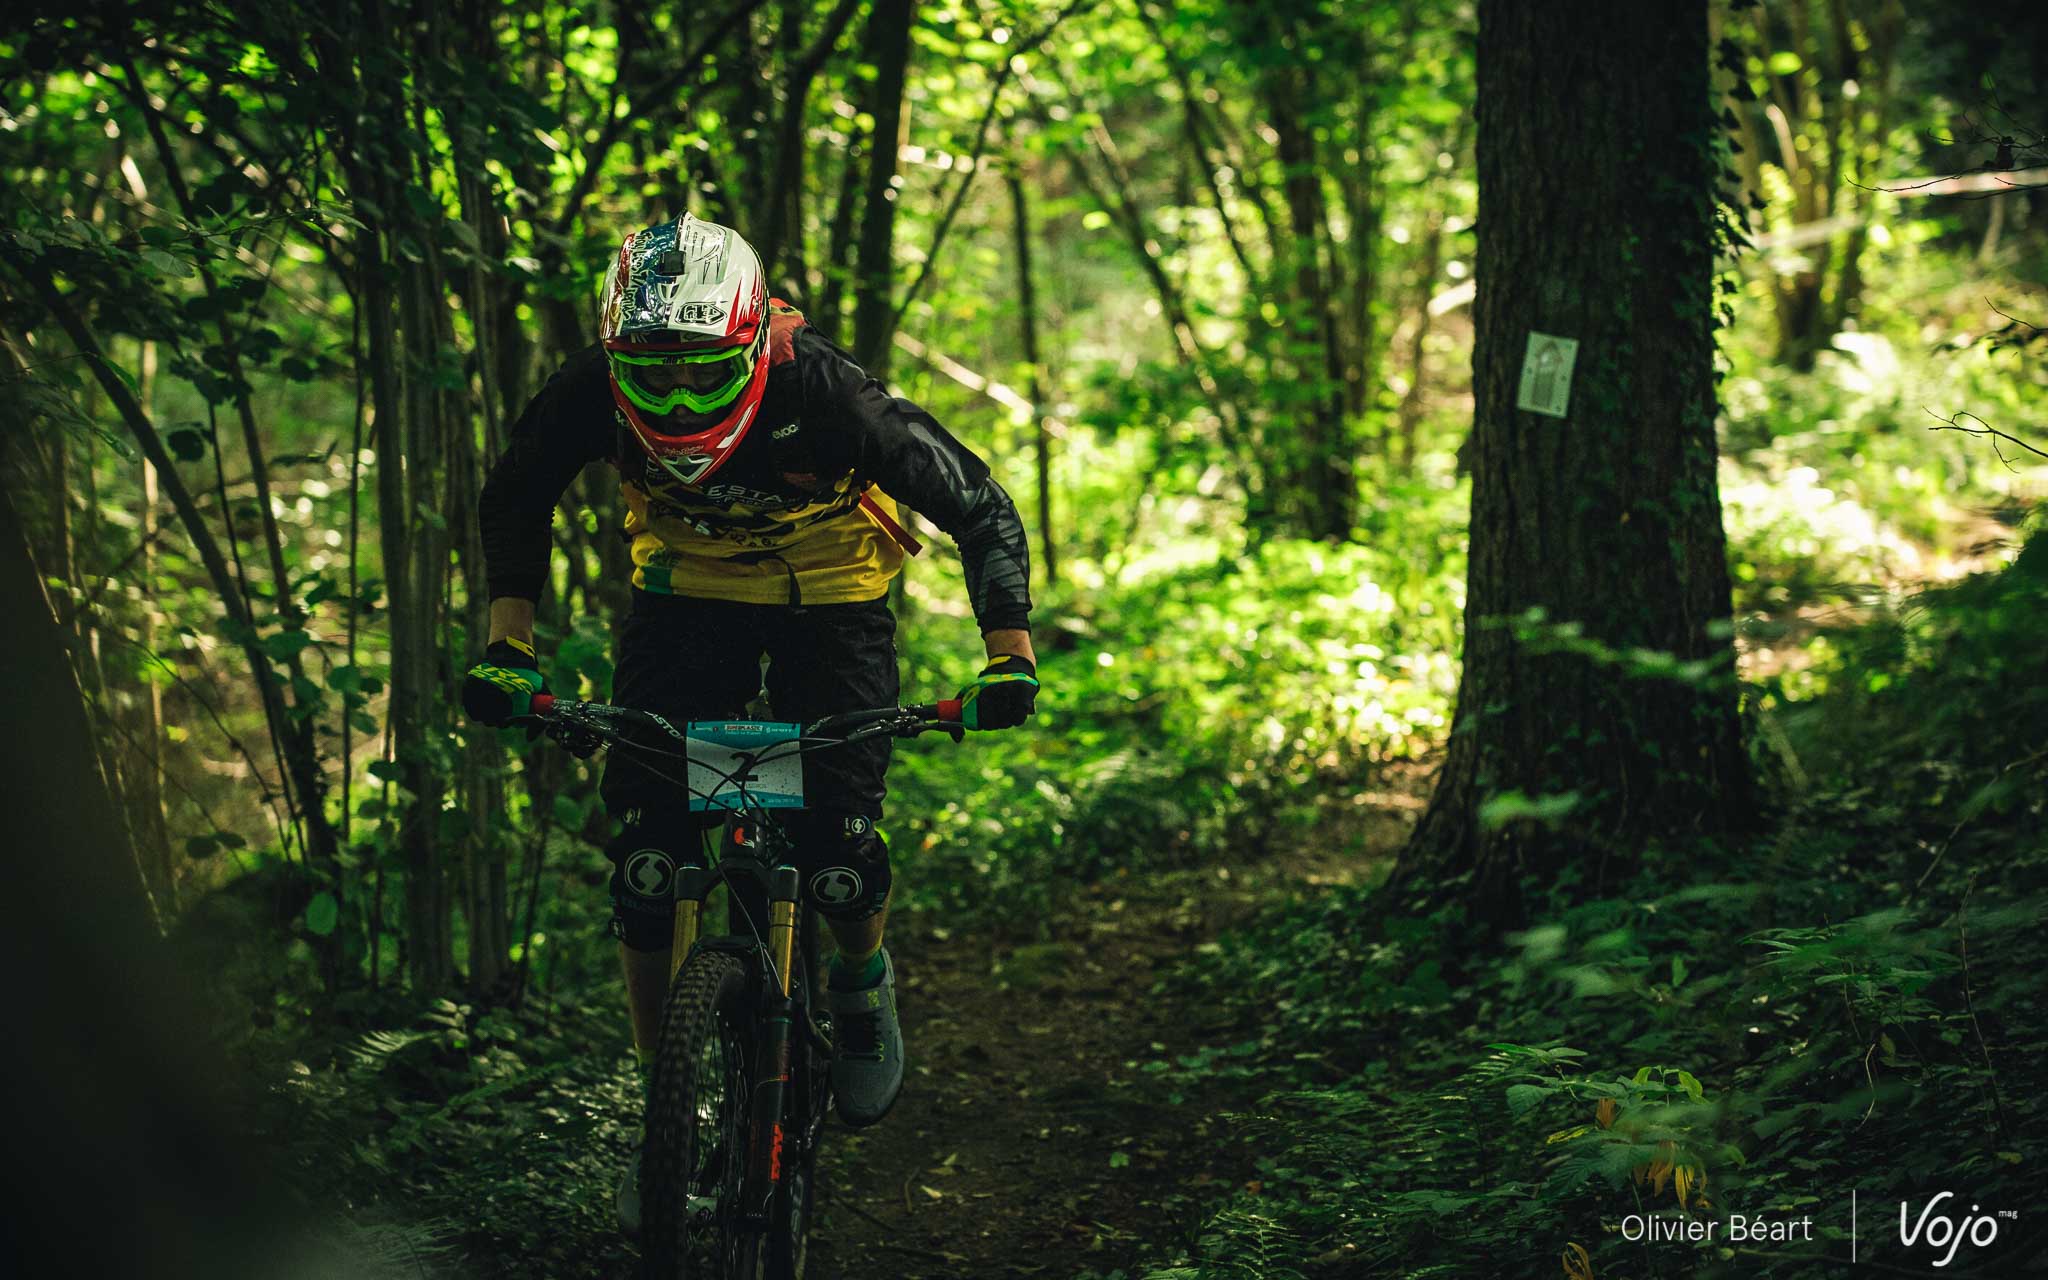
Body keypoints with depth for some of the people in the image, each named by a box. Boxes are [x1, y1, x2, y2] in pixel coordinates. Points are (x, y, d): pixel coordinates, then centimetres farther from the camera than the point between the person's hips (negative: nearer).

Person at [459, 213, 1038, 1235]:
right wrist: (507, 644, -14)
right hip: (688, 591, 2)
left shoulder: (823, 393, -34)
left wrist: (1011, 656, -32)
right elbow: (515, 499, -4)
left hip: (829, 600, -2)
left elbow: (980, 508, -23)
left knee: (837, 852, -16)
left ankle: (862, 982, 20)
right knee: (644, 849, -11)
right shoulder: (594, 391, -26)